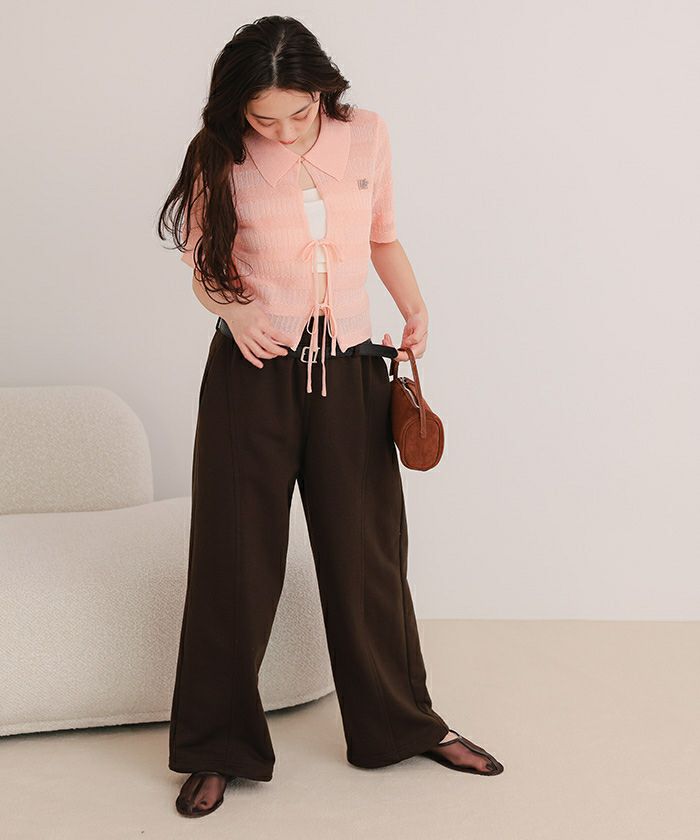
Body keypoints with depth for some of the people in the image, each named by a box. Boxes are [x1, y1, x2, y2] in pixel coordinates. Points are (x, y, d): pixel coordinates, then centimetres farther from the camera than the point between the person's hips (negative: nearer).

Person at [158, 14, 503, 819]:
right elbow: (203, 267, 4)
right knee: (236, 561, 3)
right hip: (252, 373, -2)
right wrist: (233, 311, -18)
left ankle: (404, 723, 28)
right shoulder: (221, 158, -5)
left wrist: (416, 308, -3)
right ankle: (217, 748, 18)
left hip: (350, 373, 2)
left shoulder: (367, 134, 1)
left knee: (367, 551, 10)